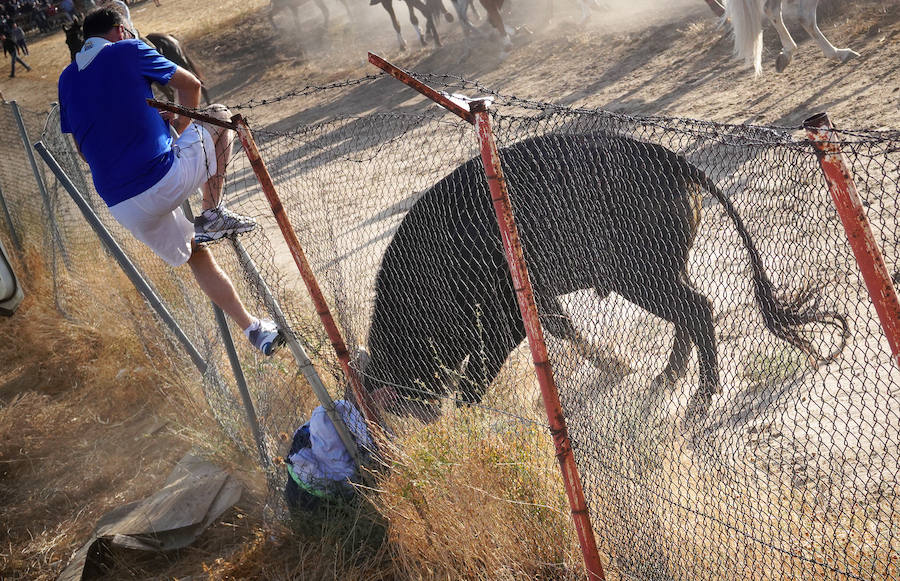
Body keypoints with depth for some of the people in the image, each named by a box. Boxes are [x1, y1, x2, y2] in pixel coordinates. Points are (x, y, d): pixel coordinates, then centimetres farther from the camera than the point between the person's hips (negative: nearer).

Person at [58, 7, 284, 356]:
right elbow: (190, 85, 12)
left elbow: (84, 150, 21)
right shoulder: (128, 51, 2)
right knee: (220, 116, 17)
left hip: (122, 206, 6)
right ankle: (212, 215, 9)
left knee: (195, 254, 25)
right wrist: (181, 125, 31)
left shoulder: (67, 80, 15)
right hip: (166, 177, -5)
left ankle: (253, 330, 26)